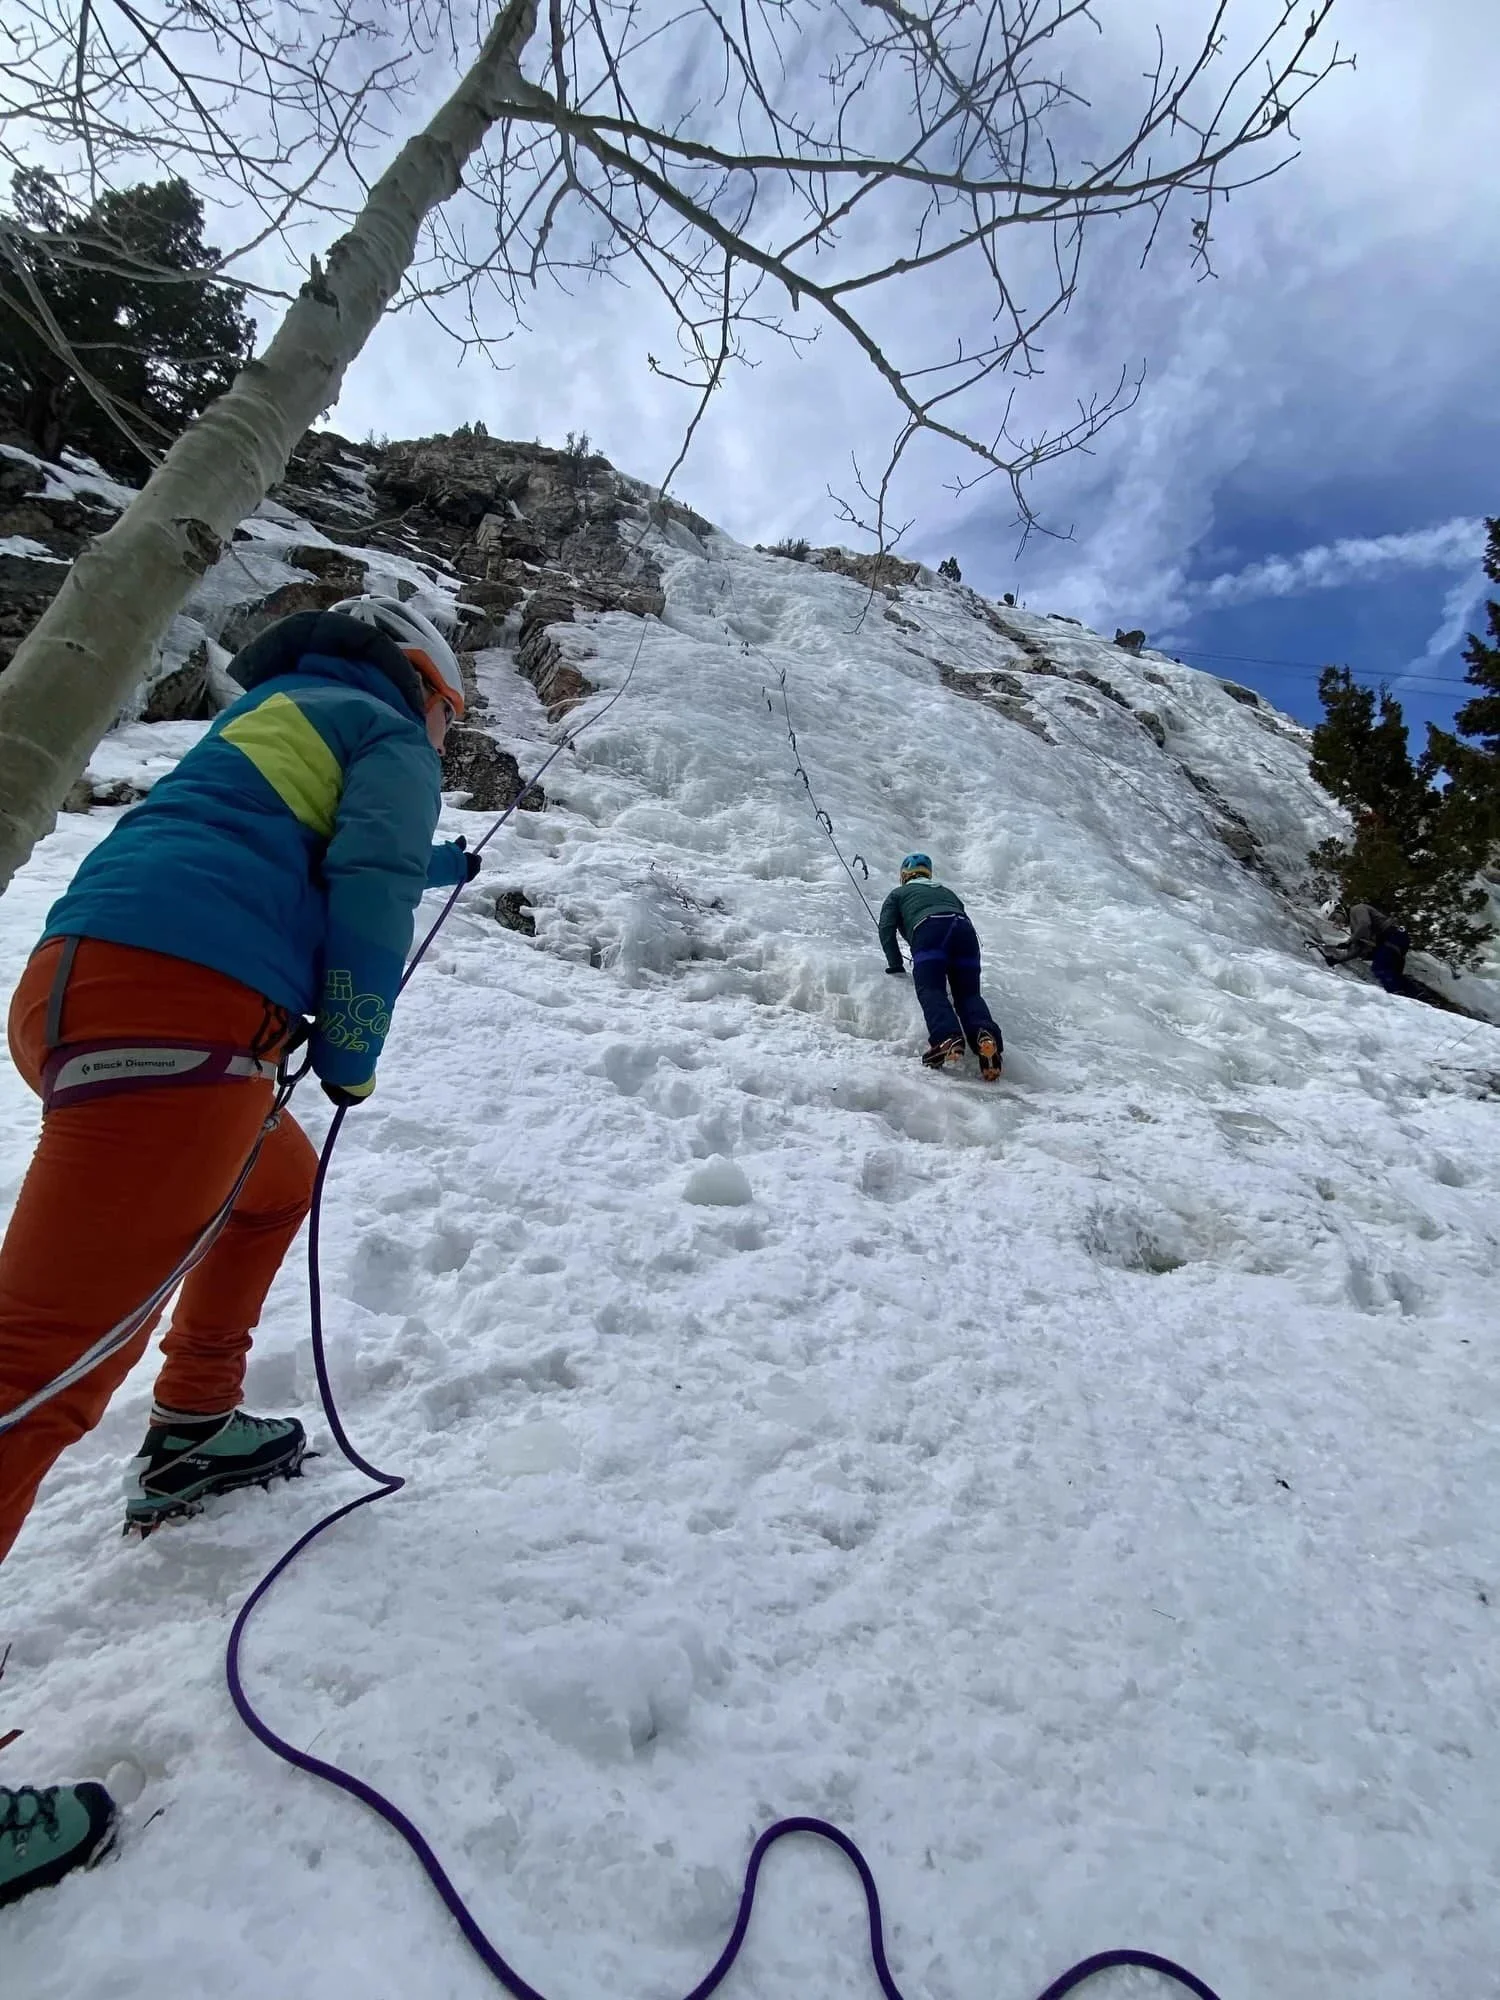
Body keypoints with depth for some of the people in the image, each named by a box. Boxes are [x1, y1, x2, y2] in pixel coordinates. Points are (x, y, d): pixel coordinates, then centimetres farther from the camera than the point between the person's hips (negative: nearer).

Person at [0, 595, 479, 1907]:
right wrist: (352, 1051, 1)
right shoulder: (384, 732, 8)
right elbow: (367, 884, -9)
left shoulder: (272, 716, 34)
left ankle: (191, 1437, 36)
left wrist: (438, 868, 62)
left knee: (273, 1183, 29)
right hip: (174, 1005, -10)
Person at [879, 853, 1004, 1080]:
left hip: (929, 930, -4)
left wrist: (896, 966, 19)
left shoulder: (898, 894, 32)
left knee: (930, 989, -15)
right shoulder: (947, 892, 43)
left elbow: (886, 929, 17)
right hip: (965, 929, 4)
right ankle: (986, 1034, -32)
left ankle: (947, 1038, -43)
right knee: (968, 993, -1)